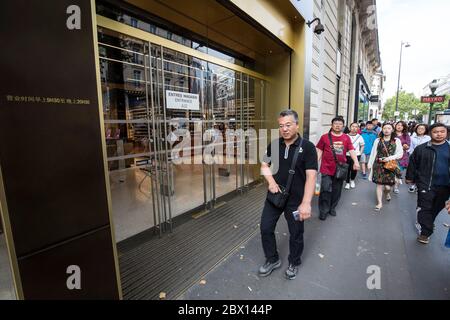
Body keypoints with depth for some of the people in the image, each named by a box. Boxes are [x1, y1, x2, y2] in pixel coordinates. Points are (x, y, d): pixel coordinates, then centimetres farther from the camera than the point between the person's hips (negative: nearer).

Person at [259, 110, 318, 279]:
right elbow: (264, 165, 9)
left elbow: (311, 176, -19)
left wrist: (306, 203, -28)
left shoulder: (307, 147, -14)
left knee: (296, 234, 14)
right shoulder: (274, 144, -1)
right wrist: (271, 181, -9)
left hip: (296, 200, -3)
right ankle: (272, 260, 36)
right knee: (266, 228, 11)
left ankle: (294, 263, 42)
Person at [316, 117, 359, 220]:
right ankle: (323, 211, 10)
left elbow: (351, 150, 1)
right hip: (327, 169, -3)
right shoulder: (325, 137, -1)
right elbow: (319, 151, 1)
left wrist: (356, 161, -14)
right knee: (326, 189, -5)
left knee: (336, 190, 13)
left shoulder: (346, 138, 5)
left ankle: (332, 208, 32)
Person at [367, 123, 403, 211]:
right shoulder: (378, 140, 4)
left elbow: (400, 154, 1)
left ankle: (387, 193, 36)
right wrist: (370, 164, 8)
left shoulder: (396, 141, 3)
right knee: (379, 184, 0)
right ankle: (379, 203, 13)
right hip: (378, 165, 0)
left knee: (387, 186, -1)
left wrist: (390, 158, -14)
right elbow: (373, 153, 7)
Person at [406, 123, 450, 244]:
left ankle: (427, 223, 39)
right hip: (425, 184, -3)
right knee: (425, 208, 1)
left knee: (436, 208, 17)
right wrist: (410, 177, 5)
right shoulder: (421, 148, -4)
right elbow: (413, 164, 2)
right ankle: (425, 231, 11)